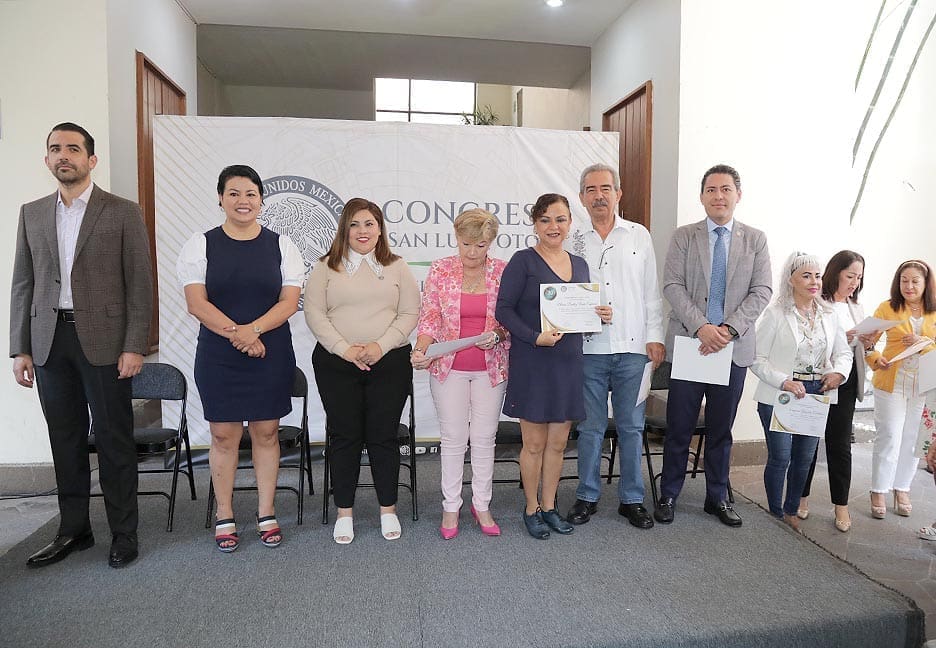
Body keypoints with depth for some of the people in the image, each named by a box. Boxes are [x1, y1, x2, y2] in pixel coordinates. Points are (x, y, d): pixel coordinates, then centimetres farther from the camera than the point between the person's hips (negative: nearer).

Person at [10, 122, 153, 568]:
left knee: (113, 439, 3)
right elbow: (23, 285, 12)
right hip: (49, 342, 4)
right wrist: (20, 349, 6)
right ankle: (73, 530, 26)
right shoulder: (31, 213, 12)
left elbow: (139, 282, -5)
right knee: (65, 440, 12)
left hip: (103, 341, -4)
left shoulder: (123, 213, -1)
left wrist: (135, 346, -11)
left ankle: (123, 532, 15)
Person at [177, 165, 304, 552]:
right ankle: (224, 517, 22)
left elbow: (290, 301, -4)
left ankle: (267, 515, 21)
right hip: (217, 356, 0)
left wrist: (254, 329, -18)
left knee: (266, 433, 7)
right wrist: (235, 333, -18)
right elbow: (196, 303, -5)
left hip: (271, 355, 0)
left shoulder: (280, 245, 4)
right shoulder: (201, 245, 4)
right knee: (223, 435, 6)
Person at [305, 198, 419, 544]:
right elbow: (314, 314, -2)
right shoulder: (327, 267, 6)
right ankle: (344, 512, 22)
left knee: (383, 436, 5)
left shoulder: (397, 267, 7)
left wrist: (381, 346, -12)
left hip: (389, 363, 0)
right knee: (345, 437, 7)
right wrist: (345, 349, -13)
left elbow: (409, 314, 1)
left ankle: (388, 509, 23)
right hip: (336, 364, 0)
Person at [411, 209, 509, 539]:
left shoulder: (504, 272, -1)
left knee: (484, 438, 9)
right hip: (449, 367, 0)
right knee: (453, 438, 7)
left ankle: (482, 505, 26)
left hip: (491, 368, 1)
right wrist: (421, 350, -19)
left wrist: (497, 335, -18)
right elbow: (429, 317, -3)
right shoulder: (440, 270, -1)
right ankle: (450, 507, 23)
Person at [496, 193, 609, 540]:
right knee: (534, 443, 6)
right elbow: (504, 310, -11)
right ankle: (531, 509, 25)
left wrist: (600, 315, -2)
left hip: (569, 362, 5)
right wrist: (535, 337, -22)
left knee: (558, 443, 13)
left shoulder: (579, 264, 12)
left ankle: (549, 506, 30)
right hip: (532, 363, -5)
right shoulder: (523, 261, -6)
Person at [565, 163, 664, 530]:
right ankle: (587, 497, 22)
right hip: (589, 349, 0)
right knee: (590, 427, 8)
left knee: (631, 427, 8)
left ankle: (632, 499, 22)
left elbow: (651, 291, 8)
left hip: (633, 348, 1)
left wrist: (655, 336, 1)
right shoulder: (574, 240, 6)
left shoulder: (639, 235, 8)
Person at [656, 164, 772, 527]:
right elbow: (672, 286, -6)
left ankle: (717, 498, 27)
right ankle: (668, 497, 19)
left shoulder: (755, 240, 7)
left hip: (733, 347, 2)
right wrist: (701, 327, -19)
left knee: (721, 429, 13)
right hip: (688, 344, -2)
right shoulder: (683, 237, 3)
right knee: (679, 427, 5)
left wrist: (729, 328, -15)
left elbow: (761, 291, -1)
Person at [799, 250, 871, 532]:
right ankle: (802, 497, 21)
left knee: (840, 443, 7)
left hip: (845, 383, 5)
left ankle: (841, 505, 16)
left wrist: (866, 343, -1)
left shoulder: (856, 308, 15)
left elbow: (856, 348, 20)